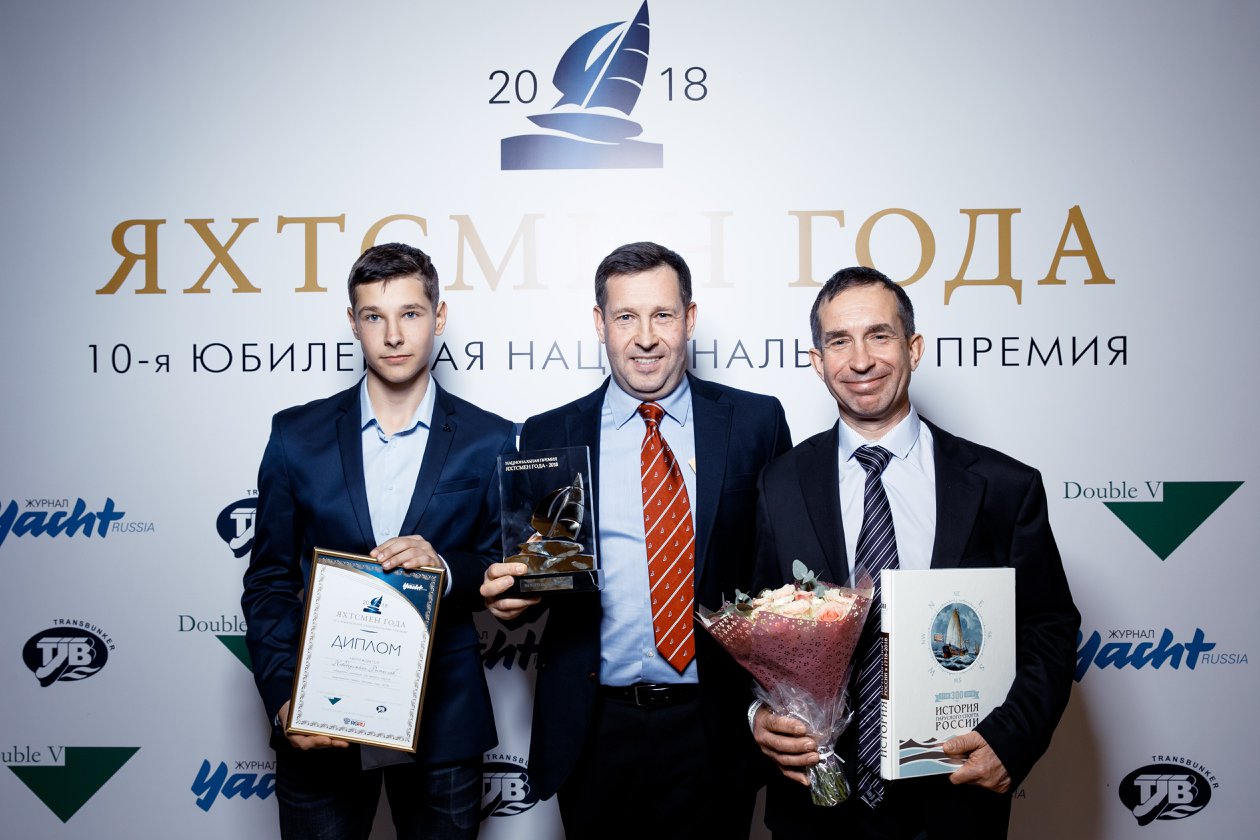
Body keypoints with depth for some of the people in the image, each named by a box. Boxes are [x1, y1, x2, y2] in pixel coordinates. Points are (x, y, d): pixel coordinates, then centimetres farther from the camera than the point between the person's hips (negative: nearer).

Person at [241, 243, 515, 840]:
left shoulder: (490, 442, -1)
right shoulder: (297, 434, 1)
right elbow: (268, 582, 4)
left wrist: (446, 567, -17)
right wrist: (283, 699, -7)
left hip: (442, 722, 0)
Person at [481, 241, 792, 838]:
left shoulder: (755, 423, 0)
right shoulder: (547, 436, 2)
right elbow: (528, 565, 8)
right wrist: (505, 588, -14)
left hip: (715, 727, 0)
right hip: (593, 729, 1)